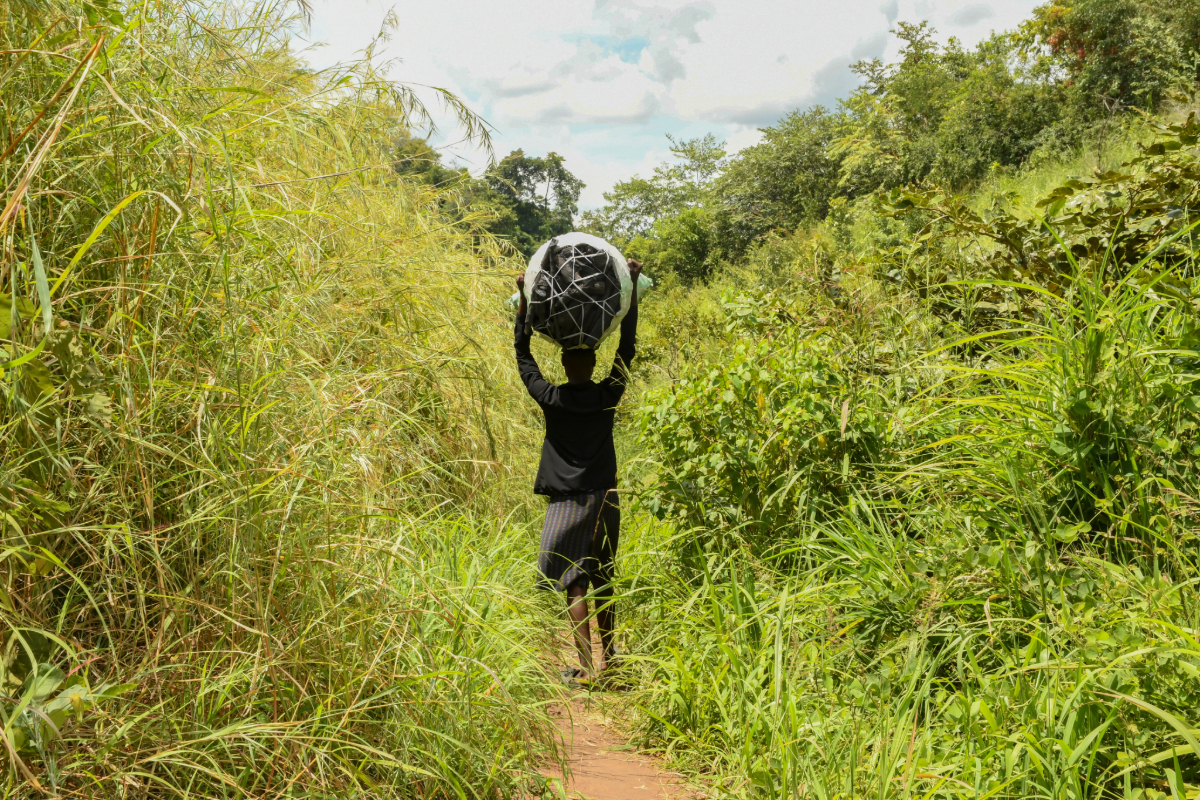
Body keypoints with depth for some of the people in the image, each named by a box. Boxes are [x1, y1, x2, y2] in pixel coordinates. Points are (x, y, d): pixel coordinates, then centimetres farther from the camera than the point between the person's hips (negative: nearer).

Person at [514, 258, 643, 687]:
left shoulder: (551, 399, -7)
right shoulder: (608, 395, -3)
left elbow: (523, 355, 4)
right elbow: (627, 348, 6)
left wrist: (524, 299, 7)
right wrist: (632, 288, 9)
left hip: (568, 504, -3)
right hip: (605, 499, 3)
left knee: (574, 584, -2)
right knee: (602, 581, 14)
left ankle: (586, 668, -7)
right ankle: (609, 659, 24)